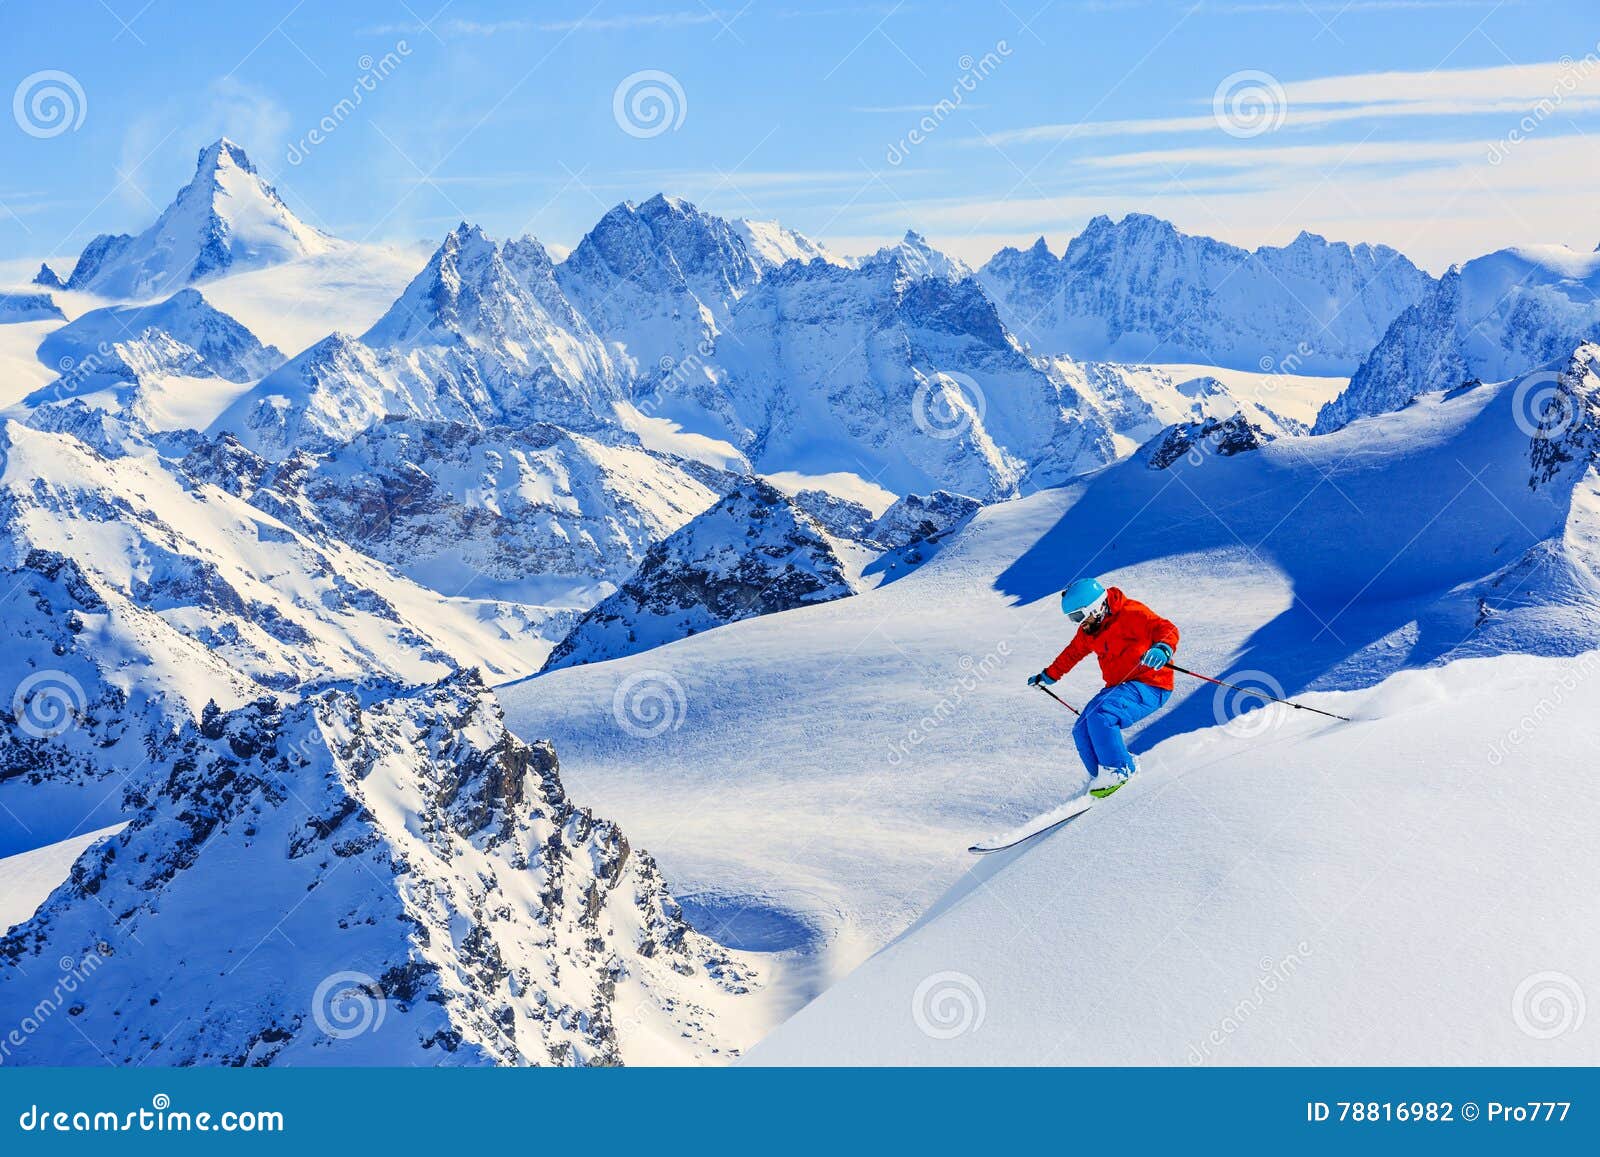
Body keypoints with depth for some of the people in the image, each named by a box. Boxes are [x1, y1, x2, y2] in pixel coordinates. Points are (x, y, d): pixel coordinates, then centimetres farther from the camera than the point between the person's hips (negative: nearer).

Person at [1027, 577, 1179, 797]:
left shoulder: (1130, 613, -15)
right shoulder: (1089, 631, 10)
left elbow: (1167, 630, -25)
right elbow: (1073, 653, 29)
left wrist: (1162, 649, -47)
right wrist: (1049, 675, 40)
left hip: (1149, 686, -9)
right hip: (1119, 687, 9)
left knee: (1100, 714, -30)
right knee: (1082, 732, -3)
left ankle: (1118, 770, -21)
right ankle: (1102, 779, 4)